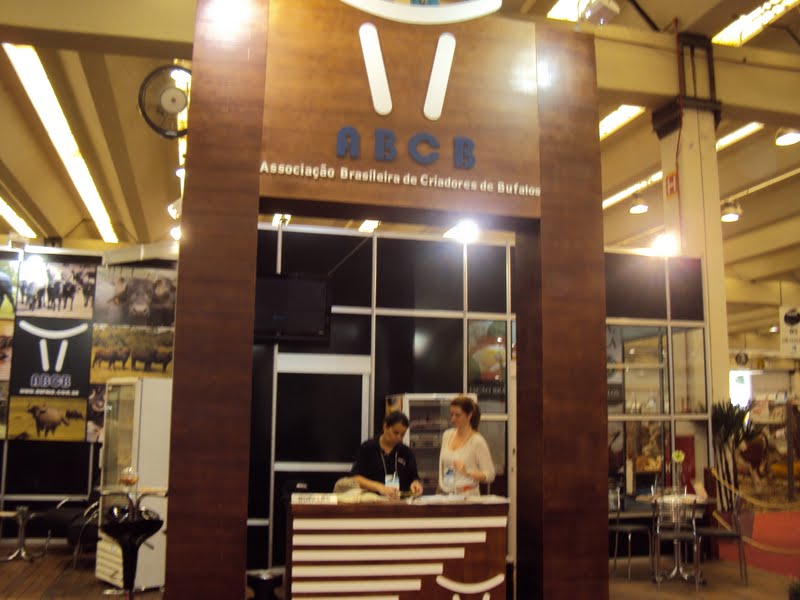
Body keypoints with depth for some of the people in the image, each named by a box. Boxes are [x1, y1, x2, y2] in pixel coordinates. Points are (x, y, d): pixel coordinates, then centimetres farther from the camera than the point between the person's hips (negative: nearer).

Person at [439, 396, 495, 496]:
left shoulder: (477, 441, -9)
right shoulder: (447, 435, 8)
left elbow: (490, 475, -10)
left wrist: (468, 472, -23)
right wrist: (441, 488, 16)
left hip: (468, 496, -4)